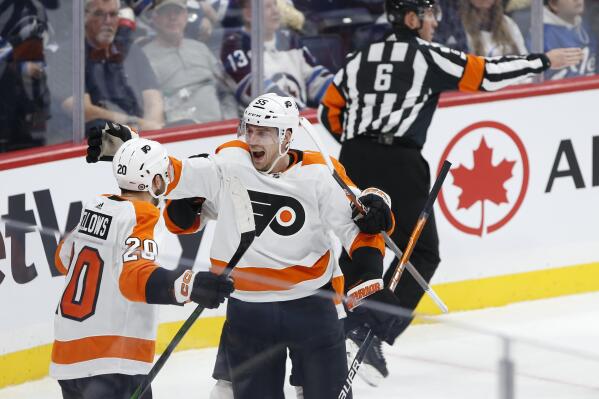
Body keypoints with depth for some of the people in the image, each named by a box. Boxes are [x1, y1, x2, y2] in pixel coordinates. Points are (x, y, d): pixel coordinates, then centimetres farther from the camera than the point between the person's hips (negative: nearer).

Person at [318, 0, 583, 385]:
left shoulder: (361, 58, 17)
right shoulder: (428, 56, 1)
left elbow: (329, 112, 20)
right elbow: (486, 74, -2)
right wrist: (543, 61, 7)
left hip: (354, 163, 6)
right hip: (399, 165, -5)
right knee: (421, 254, 7)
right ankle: (371, 329, -6)